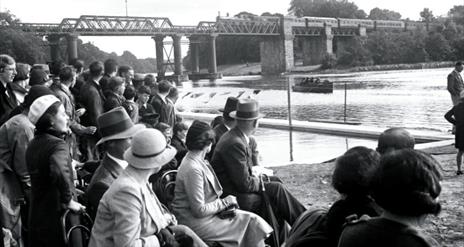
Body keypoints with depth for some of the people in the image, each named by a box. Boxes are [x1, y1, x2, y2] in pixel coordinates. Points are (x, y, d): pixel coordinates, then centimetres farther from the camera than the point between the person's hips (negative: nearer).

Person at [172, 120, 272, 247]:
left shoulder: (198, 161, 6)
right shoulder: (193, 169, -25)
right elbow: (199, 211, -23)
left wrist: (224, 203, -1)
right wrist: (224, 202, -11)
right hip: (196, 222, -9)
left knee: (252, 219, 1)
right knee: (252, 223, -8)